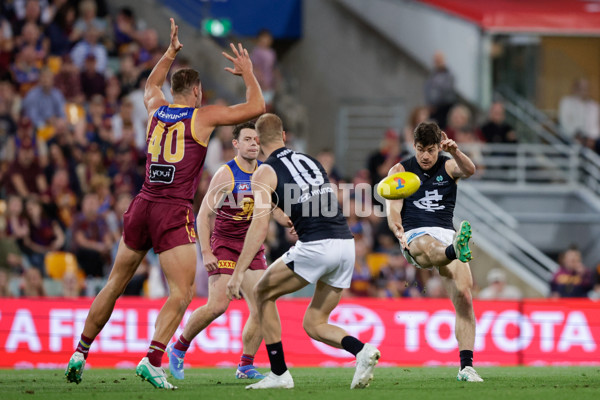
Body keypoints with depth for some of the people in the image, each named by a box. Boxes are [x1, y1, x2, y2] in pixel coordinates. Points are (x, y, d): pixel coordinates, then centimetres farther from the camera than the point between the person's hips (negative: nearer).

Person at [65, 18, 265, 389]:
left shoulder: (156, 109, 13)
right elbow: (256, 107, 6)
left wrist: (169, 54, 44)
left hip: (143, 206, 6)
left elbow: (151, 85, 39)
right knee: (182, 293, -8)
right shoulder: (203, 117, 0)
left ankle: (81, 352, 20)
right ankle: (153, 360, -24)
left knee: (115, 284, 16)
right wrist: (248, 72, 19)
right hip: (174, 212, -6)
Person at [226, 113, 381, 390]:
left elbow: (260, 225, -9)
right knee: (314, 324, 17)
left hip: (315, 246, -6)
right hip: (346, 243, 6)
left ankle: (279, 374, 11)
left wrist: (238, 273, -11)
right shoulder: (310, 161, 23)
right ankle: (361, 350, -11)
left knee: (262, 293, 16)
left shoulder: (265, 173, 2)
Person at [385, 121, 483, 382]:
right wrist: (397, 228, -23)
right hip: (415, 236, -2)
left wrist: (455, 152, -34)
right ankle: (457, 250, -79)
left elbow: (469, 170, -12)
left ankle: (466, 366, -10)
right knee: (431, 248, -41)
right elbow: (393, 209, 0)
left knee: (464, 297, -13)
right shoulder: (400, 171, 11)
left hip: (447, 234, 2)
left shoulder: (448, 167, 12)